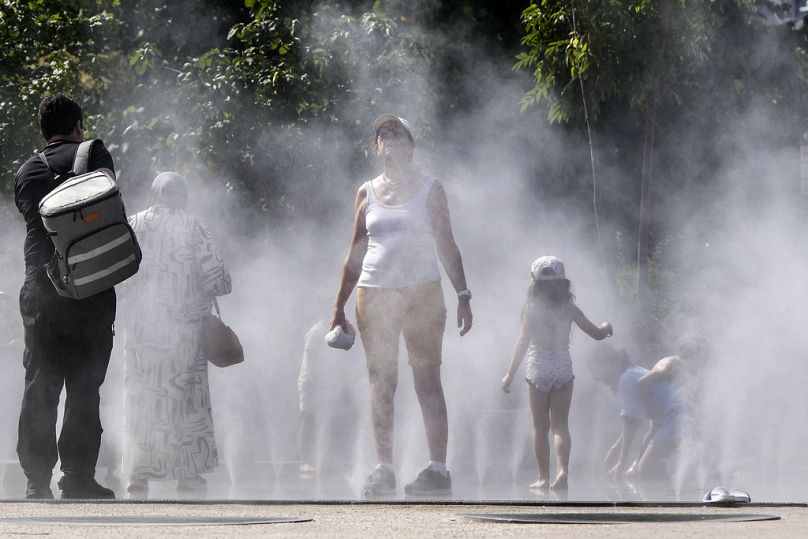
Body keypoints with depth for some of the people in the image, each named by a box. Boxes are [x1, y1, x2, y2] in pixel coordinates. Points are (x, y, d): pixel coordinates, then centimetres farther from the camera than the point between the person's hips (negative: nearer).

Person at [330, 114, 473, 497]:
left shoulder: (430, 189, 8)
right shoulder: (367, 193, 14)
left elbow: (447, 246, 7)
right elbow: (356, 254, 17)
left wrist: (462, 295, -3)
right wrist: (339, 307, 13)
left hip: (421, 292, -3)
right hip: (374, 293, 3)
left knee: (427, 380, -6)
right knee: (380, 383, 0)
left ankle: (438, 468, -8)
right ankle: (384, 469, 2)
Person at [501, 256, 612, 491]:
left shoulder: (531, 309, -6)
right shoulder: (569, 309, 0)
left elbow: (522, 342, -10)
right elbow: (596, 334, 4)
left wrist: (510, 373, -5)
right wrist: (606, 327, 28)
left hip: (538, 369, -2)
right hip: (563, 368, 2)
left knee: (540, 427, 7)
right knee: (560, 425, 5)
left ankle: (544, 478, 7)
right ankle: (562, 470, -15)